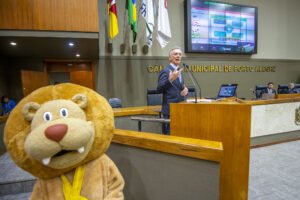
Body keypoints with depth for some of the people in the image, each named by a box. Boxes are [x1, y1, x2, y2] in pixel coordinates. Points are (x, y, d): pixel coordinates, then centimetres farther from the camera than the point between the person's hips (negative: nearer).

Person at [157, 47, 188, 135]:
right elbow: (159, 89, -20)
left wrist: (185, 90, 1)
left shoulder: (179, 71, 16)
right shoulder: (165, 71, -9)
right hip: (170, 110, -8)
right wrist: (170, 79, -35)